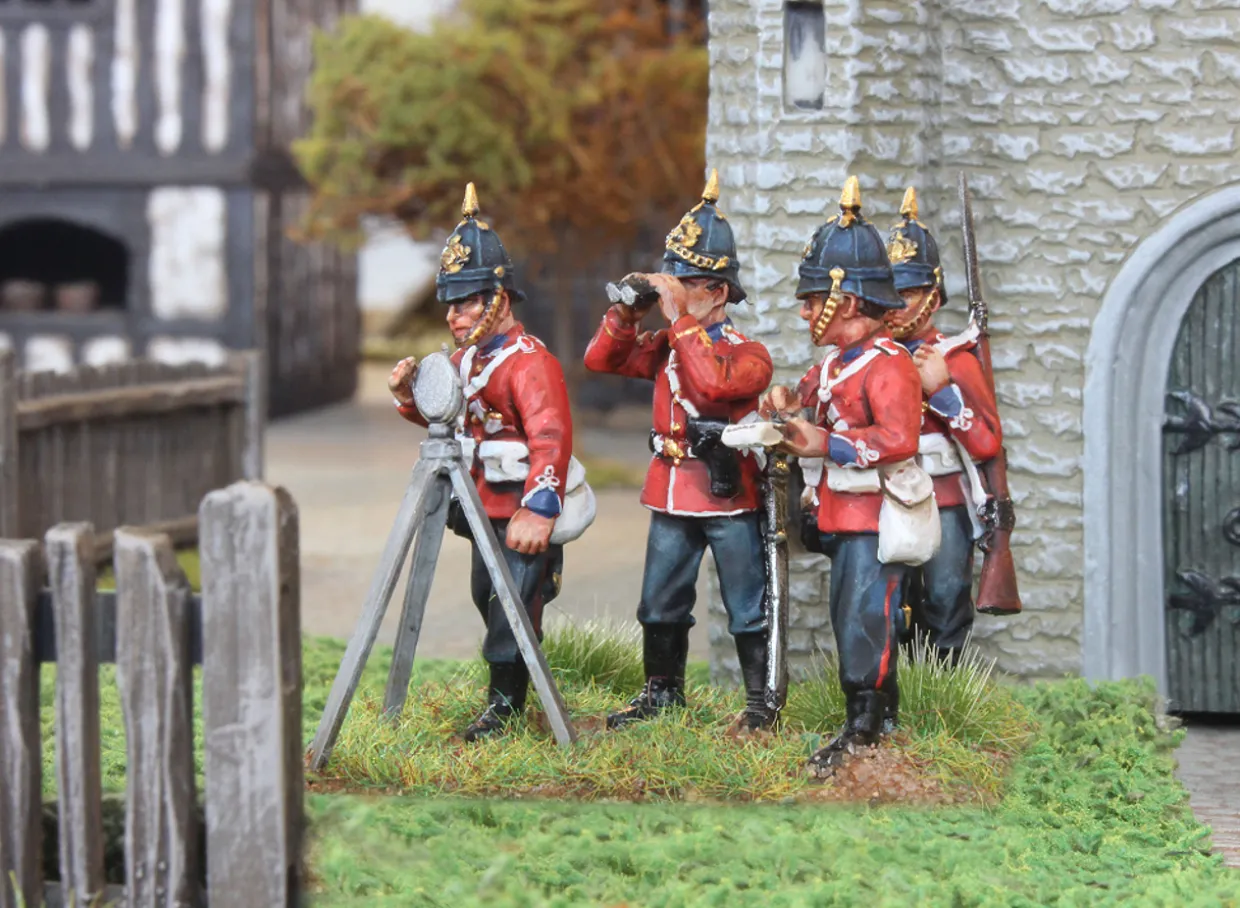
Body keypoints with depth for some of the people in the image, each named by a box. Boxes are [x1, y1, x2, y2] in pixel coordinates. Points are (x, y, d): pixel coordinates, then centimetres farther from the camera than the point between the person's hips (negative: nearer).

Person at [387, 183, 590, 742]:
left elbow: (552, 438, -31)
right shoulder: (465, 359, 10)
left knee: (513, 604, -6)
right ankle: (505, 696, 32)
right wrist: (411, 397, -2)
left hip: (525, 513, -9)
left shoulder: (529, 361, -20)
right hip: (486, 509, 9)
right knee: (487, 599, 18)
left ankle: (505, 705, 5)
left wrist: (537, 510, -41)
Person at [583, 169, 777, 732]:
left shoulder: (747, 354, -12)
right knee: (660, 604, 13)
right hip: (670, 495, 6)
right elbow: (602, 360, 10)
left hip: (729, 498, -6)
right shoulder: (667, 346, 8)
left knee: (747, 608, 2)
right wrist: (626, 313, -6)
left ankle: (762, 701, 12)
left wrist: (680, 317, -28)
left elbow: (712, 382, -32)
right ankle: (662, 690, 27)